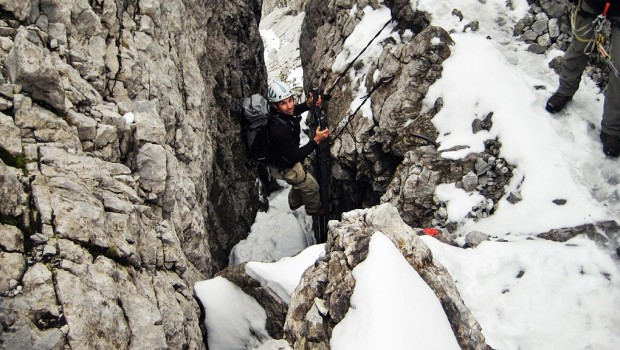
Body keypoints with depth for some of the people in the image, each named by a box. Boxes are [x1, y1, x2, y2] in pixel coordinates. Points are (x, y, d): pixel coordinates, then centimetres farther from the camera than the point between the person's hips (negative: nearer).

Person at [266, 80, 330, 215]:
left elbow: (293, 111, 7)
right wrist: (316, 140, -34)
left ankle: (294, 203, 60)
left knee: (301, 179, 33)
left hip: (287, 157, 8)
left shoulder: (282, 113, -19)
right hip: (285, 168, -8)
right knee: (311, 186, 14)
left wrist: (309, 104, -11)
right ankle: (314, 210, 43)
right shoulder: (278, 130, -43)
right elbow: (295, 156, -33)